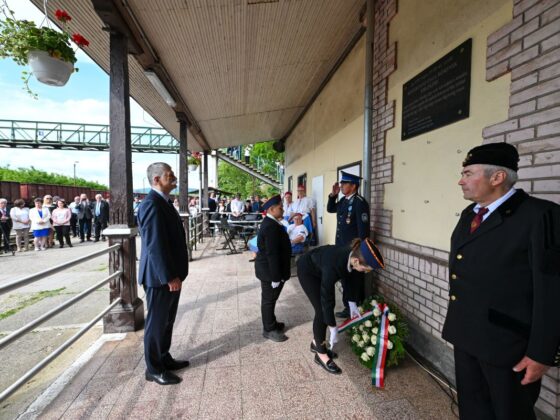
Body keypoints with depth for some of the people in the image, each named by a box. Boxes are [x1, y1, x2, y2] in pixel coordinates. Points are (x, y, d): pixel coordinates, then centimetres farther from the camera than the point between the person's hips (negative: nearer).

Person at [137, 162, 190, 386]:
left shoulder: (164, 202, 11)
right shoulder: (152, 204, -20)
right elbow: (155, 244, -25)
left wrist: (175, 273, 16)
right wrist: (169, 276, -22)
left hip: (171, 274, 9)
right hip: (161, 276, -9)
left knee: (167, 320, 21)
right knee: (157, 322, 7)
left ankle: (164, 358, 38)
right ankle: (154, 369, 25)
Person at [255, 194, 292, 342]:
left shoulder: (270, 223, 8)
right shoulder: (271, 227, -26)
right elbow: (272, 254, -27)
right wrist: (276, 276, -23)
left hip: (268, 268, 10)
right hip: (270, 270, -10)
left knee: (270, 299, 22)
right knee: (269, 299, 6)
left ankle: (271, 323, 38)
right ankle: (269, 329, 22)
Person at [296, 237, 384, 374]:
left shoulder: (352, 255, -24)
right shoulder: (333, 265, -42)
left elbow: (350, 278, -2)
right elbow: (327, 298, -31)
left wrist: (352, 303, -1)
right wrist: (333, 329, -21)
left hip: (321, 269, 6)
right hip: (307, 270, -6)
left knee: (324, 308, 9)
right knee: (321, 309, -6)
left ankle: (316, 343, 29)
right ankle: (321, 354, 10)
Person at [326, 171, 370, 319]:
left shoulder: (360, 202, -19)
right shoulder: (343, 200, 7)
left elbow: (364, 228, -21)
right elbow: (330, 209, 22)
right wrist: (333, 195, 5)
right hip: (342, 248, 8)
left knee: (355, 282, 8)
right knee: (345, 280, 19)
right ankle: (348, 307, 35)